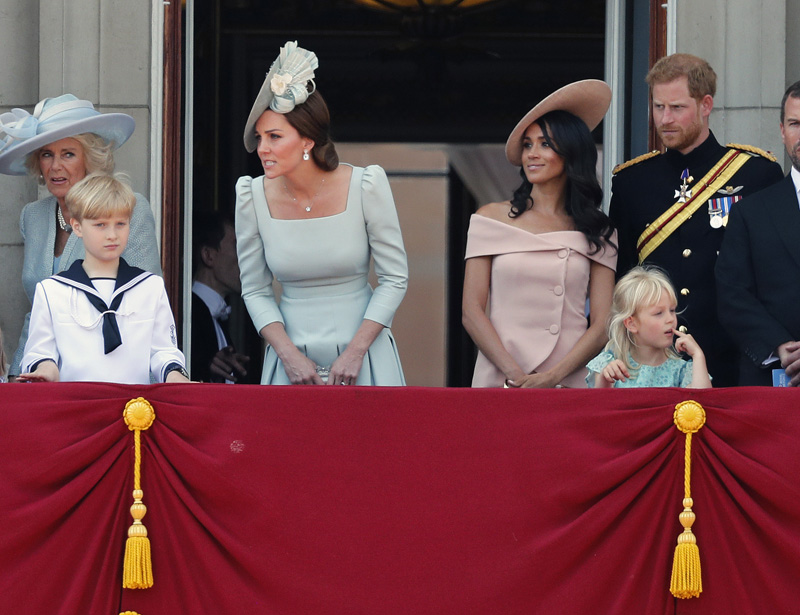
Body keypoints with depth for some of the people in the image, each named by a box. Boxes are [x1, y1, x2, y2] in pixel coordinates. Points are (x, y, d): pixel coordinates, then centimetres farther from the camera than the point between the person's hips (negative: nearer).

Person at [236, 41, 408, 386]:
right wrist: (288, 355, -10)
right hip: (291, 356, 1)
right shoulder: (253, 197, -5)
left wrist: (355, 352, -12)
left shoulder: (366, 186, -11)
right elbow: (255, 290, 2)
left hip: (364, 358, -1)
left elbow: (395, 278, -4)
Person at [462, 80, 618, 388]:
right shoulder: (493, 218, 6)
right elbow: (471, 312, 1)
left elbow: (602, 325, 2)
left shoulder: (597, 232, 7)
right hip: (499, 382, 0)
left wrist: (552, 377, -13)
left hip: (570, 383, 0)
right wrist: (515, 374, -12)